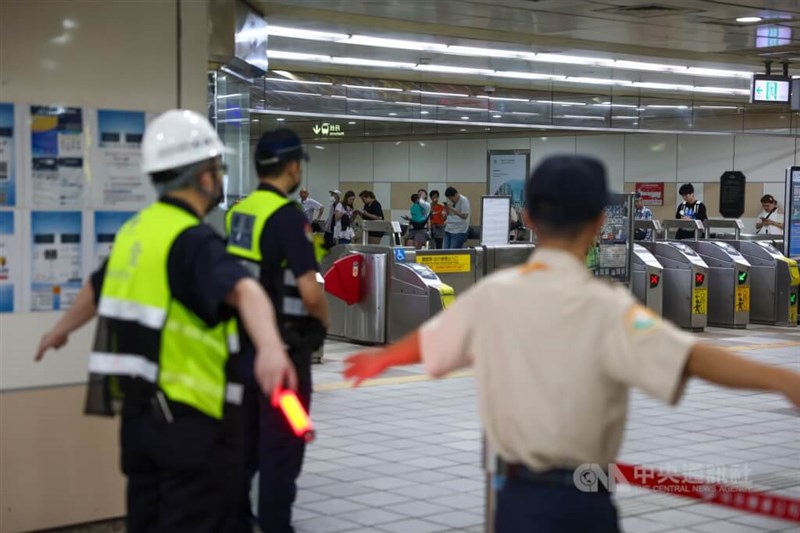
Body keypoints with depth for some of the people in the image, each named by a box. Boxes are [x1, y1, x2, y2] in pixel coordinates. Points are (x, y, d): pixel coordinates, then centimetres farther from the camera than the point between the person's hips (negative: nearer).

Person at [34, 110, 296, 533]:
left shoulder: (136, 230, 8)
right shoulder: (191, 240, -17)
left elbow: (97, 288, 27)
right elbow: (242, 290, -38)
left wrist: (62, 329, 46)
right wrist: (269, 346, -56)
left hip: (139, 414, 9)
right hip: (191, 421, -9)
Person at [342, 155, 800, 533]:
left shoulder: (492, 295, 2)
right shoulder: (602, 306, -17)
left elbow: (424, 343, 20)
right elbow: (690, 357, -31)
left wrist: (380, 358, 41)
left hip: (516, 496, 6)